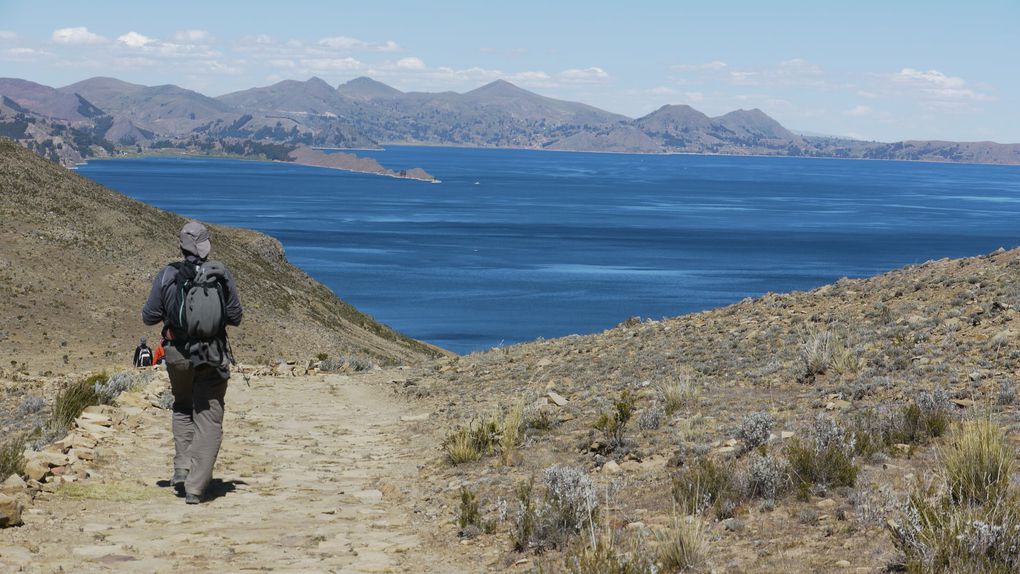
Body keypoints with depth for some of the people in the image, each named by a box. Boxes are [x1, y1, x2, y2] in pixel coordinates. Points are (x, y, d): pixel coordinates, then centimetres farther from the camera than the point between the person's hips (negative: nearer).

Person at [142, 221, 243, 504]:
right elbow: (235, 318, 3)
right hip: (213, 356, -1)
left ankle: (182, 468, 14)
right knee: (208, 421, 3)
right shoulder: (222, 274, -4)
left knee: (183, 409, 26)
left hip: (178, 353, 1)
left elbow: (149, 317, 0)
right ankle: (195, 487, -5)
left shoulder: (167, 275, -6)